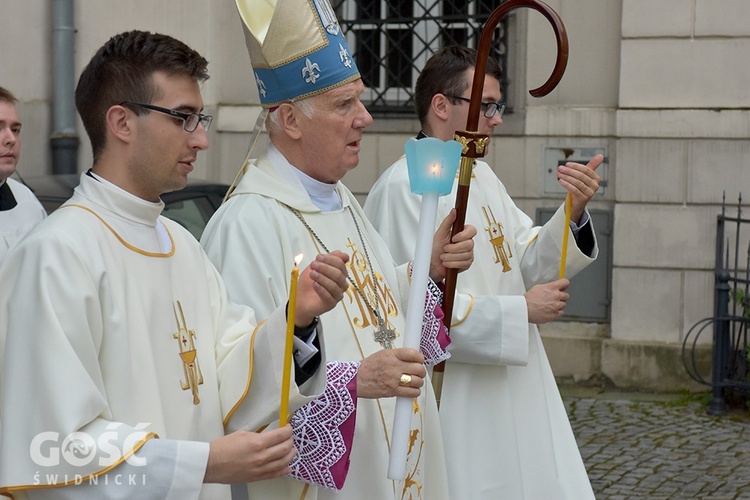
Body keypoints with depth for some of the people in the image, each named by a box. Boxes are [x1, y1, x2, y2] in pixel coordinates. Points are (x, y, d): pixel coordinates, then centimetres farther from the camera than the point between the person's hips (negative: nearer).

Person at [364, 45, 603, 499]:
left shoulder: (482, 176, 13)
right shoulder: (405, 188, -16)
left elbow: (531, 264, 11)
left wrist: (574, 213, -6)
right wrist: (520, 310, -15)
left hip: (515, 393, 9)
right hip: (455, 406, -9)